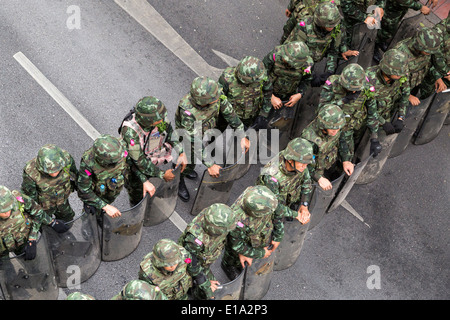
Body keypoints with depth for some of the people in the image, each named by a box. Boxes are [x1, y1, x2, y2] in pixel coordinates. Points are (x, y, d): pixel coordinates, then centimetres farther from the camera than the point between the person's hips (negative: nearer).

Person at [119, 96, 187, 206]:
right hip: (137, 168, -4)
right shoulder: (130, 131, -42)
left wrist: (181, 153, -13)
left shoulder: (161, 115, -27)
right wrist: (162, 174, -24)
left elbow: (170, 132, -5)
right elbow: (139, 161, -32)